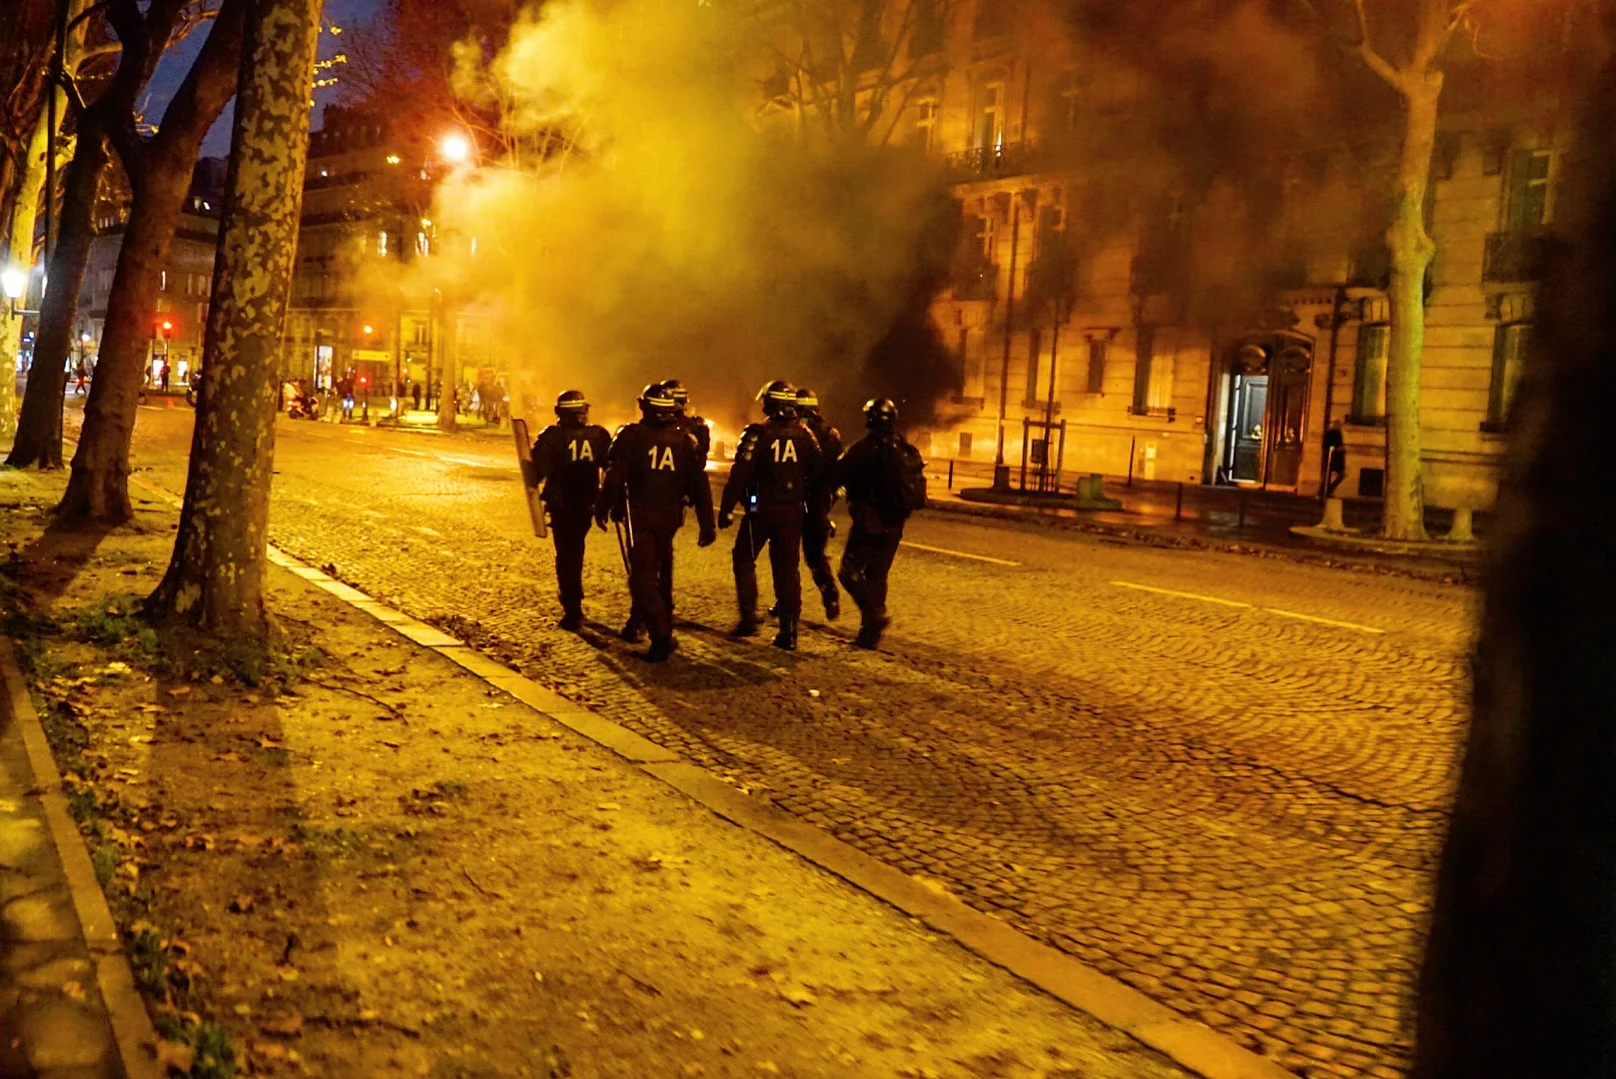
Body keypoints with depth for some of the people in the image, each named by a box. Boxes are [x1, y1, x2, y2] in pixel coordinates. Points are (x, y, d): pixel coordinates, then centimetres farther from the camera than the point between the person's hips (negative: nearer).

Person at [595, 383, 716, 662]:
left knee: (643, 575, -4)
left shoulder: (631, 436, -8)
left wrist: (601, 509, -2)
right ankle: (639, 618, 39)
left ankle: (661, 636, -15)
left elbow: (614, 477, -13)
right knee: (659, 571, 22)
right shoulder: (685, 439, 4)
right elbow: (699, 484, 3)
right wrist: (707, 525, 6)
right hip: (669, 517, 5)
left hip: (639, 516, -5)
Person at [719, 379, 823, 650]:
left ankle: (748, 618, 9)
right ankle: (788, 630, 8)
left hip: (762, 509, -4)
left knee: (744, 559, 15)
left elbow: (739, 475, -15)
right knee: (787, 567, 10)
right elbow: (818, 473, 4)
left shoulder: (757, 434, -11)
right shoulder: (805, 435, 1)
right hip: (792, 511, 4)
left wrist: (726, 509, -10)